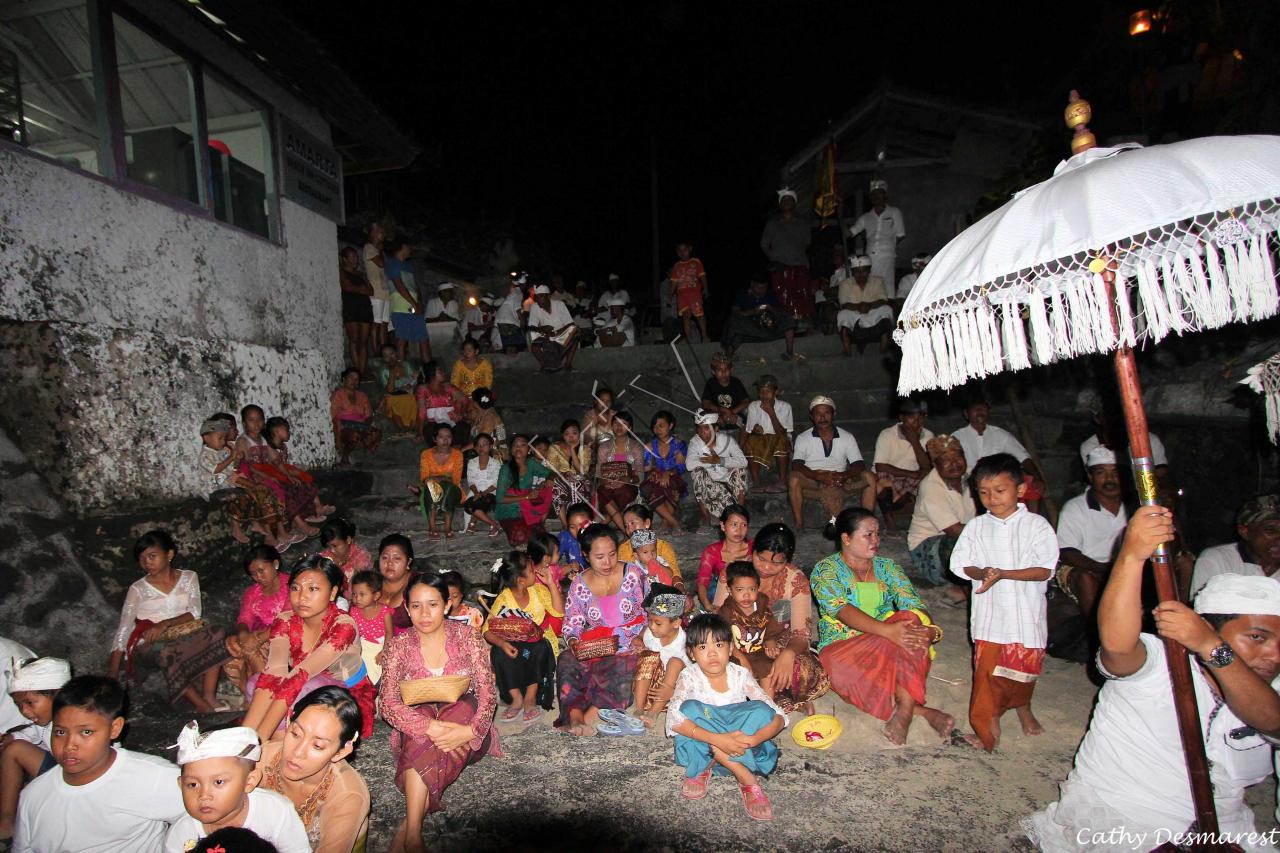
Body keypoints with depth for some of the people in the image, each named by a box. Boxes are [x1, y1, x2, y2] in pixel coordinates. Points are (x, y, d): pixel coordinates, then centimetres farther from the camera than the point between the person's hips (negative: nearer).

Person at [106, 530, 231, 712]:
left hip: (184, 635, 2)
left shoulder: (188, 578, 9)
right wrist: (112, 673, -11)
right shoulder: (138, 589, 5)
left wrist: (165, 624, -19)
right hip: (150, 645, -2)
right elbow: (123, 630, -2)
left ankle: (209, 696, -32)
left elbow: (195, 612, -1)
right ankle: (201, 705, -35)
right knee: (165, 653, -37)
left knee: (215, 636, -29)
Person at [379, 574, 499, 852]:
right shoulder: (399, 645, -3)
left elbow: (488, 693, -10)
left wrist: (471, 730, -31)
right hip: (417, 727, 0)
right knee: (424, 735, -34)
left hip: (464, 722, 0)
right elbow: (388, 703, -14)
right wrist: (430, 727, -32)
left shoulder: (467, 637, -5)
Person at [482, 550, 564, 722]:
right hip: (514, 643, 0)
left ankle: (531, 698, -16)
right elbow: (487, 630, -12)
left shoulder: (538, 589, -3)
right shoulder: (503, 600, -10)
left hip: (539, 640, 1)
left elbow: (559, 612, -12)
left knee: (540, 650, -33)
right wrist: (502, 643, -32)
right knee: (498, 653, -31)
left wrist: (551, 584, -17)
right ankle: (516, 698, -15)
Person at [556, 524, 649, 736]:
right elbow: (571, 625, 5)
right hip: (594, 646, 1)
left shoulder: (633, 574, 0)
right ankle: (575, 716, -37)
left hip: (630, 644, -1)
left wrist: (642, 637, -11)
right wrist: (573, 641, -18)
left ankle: (590, 715, -28)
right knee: (566, 662, -28)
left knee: (624, 670, -33)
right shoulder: (579, 585, 3)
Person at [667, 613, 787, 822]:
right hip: (701, 746, -1)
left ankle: (706, 767, -21)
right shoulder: (689, 676, -13)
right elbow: (674, 720, -28)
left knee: (760, 710, -24)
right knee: (690, 708, -30)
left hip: (738, 746, 1)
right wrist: (718, 739, -39)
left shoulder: (740, 675, -9)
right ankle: (747, 779, -27)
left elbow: (778, 717, -13)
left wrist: (752, 739, -34)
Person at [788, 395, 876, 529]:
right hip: (812, 484, -2)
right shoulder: (803, 438, 4)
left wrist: (843, 475, -24)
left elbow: (859, 464, -2)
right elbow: (796, 465, -10)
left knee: (869, 477, -19)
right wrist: (820, 476, -28)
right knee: (794, 479, -33)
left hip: (839, 482, 2)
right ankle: (799, 526, -27)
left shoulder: (847, 437, 9)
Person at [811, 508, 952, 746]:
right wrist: (887, 631, -35)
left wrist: (931, 630, -25)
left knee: (911, 620, -28)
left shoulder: (887, 567, 11)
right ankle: (921, 711, -28)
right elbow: (842, 610, -20)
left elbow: (914, 606, -1)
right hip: (842, 646, -3)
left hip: (889, 643, 3)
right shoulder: (825, 570, -3)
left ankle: (904, 708, -35)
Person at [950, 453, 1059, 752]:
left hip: (1025, 611, 0)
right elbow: (961, 564, -1)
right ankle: (989, 727, 18)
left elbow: (1045, 570, -13)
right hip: (990, 612, 1)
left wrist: (1003, 574, -24)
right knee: (987, 668, 3)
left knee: (1025, 665, 17)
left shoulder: (1036, 525, -7)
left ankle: (1023, 708, 46)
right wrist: (981, 573, -22)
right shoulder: (976, 527, -1)